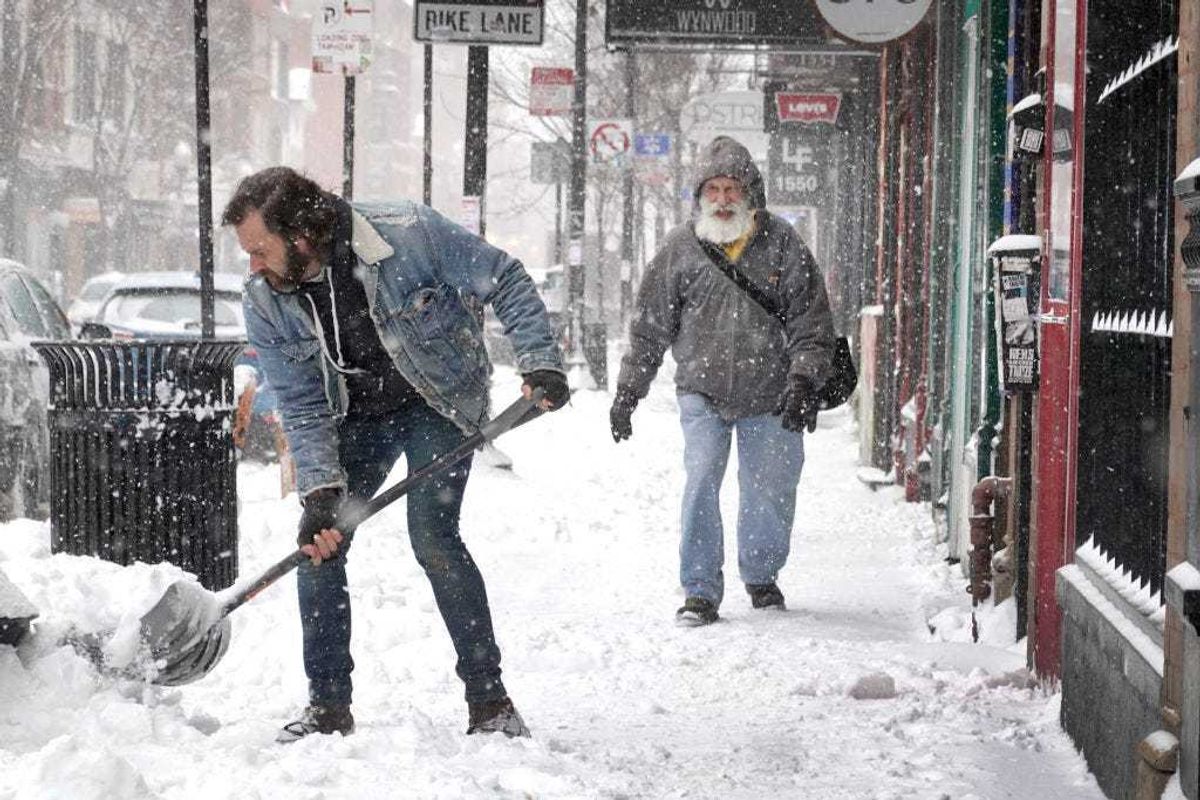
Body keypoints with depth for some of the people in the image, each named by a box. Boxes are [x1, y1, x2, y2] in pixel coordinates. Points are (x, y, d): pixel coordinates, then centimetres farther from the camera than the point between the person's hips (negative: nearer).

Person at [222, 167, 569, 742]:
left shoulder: (409, 235, -29)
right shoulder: (264, 302, -16)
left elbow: (505, 282, -17)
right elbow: (302, 407, -12)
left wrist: (540, 362, -26)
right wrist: (320, 491, -24)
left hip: (439, 402, -4)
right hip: (357, 414, 5)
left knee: (432, 536, -19)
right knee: (318, 542, -4)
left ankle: (489, 700, -8)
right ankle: (328, 706, 8)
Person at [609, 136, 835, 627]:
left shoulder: (781, 244, -2)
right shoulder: (680, 249, 0)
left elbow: (812, 320, -1)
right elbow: (650, 327, 7)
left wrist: (805, 381, -12)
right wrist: (627, 392, 6)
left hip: (770, 396, 0)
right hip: (703, 390, 0)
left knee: (771, 490, 6)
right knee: (701, 482, -12)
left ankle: (760, 575, 30)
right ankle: (701, 590, -4)